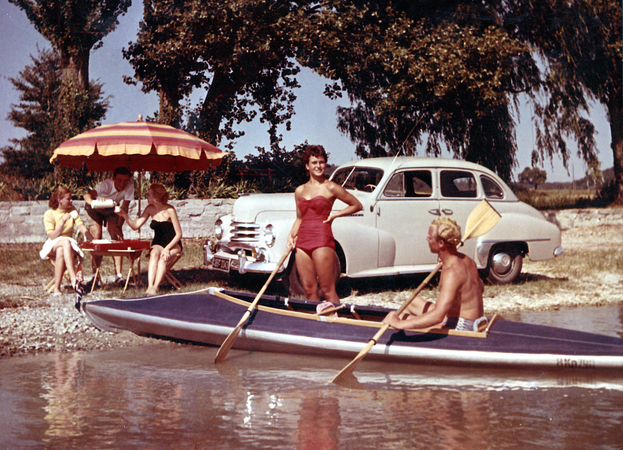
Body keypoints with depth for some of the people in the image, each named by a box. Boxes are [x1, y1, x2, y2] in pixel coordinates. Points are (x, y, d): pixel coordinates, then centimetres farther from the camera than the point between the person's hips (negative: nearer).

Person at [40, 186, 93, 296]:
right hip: (53, 245, -2)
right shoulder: (49, 214, -3)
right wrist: (63, 222, -22)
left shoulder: (72, 210, 10)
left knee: (60, 252, -36)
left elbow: (81, 227, -1)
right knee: (66, 242, -38)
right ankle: (73, 279, -50)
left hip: (69, 244, 2)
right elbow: (52, 236, -11)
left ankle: (57, 288, -40)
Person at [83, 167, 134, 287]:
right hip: (95, 209, -2)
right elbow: (88, 195, -51)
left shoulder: (130, 186, -29)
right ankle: (95, 276, -9)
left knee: (117, 237, -15)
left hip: (112, 209, 2)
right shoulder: (106, 185, -37)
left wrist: (118, 226, -27)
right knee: (96, 238, -16)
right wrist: (93, 202, -73)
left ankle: (119, 276, -16)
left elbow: (124, 207, -21)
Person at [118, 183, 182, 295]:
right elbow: (135, 225, 2)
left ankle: (155, 287, -44)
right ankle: (150, 286, -46)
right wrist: (124, 215, -13)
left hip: (173, 245, -3)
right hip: (158, 244, 3)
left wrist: (167, 248, -25)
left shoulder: (169, 210, -15)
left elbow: (179, 234, -14)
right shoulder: (150, 209, 1)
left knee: (163, 258, -34)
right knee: (154, 254, -31)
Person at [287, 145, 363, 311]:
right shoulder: (299, 191, 15)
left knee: (327, 290, -7)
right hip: (302, 241, 5)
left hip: (322, 240, -5)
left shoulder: (330, 188, 1)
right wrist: (291, 235, 6)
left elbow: (357, 205, 7)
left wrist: (336, 215, -3)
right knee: (309, 290, 5)